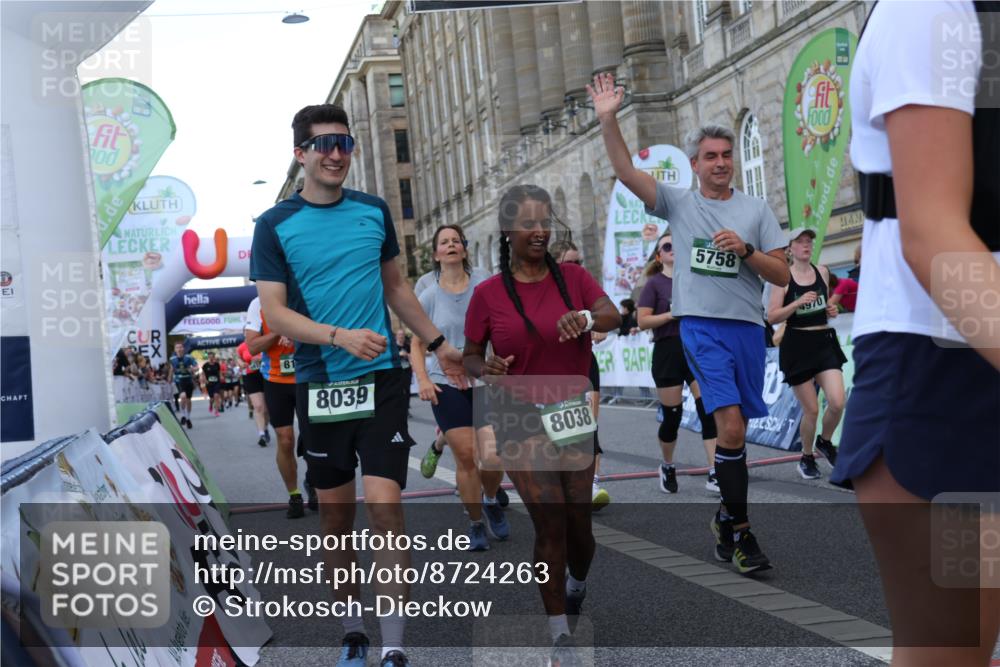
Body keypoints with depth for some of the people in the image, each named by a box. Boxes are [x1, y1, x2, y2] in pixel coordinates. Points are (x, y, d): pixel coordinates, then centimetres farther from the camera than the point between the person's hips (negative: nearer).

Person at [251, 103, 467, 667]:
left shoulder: (375, 211, 6)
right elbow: (275, 313, -8)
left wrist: (438, 344, 18)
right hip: (319, 384, 0)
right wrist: (340, 336, -23)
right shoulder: (275, 226, -2)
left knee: (385, 507, -10)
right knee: (336, 515, 9)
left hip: (381, 378, 1)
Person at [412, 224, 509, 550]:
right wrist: (423, 380, -6)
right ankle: (475, 525, 8)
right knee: (465, 455, -8)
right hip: (446, 384, 0)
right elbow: (417, 344, 8)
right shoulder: (429, 297, 3)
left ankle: (491, 502, 31)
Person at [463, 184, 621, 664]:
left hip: (574, 415, 2)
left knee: (578, 522, 7)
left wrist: (587, 317, -37)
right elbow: (470, 357, 4)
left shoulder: (573, 277, 1)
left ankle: (577, 584, 41)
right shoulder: (488, 295, -2)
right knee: (551, 524, -8)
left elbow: (613, 316, -14)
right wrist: (486, 368, -19)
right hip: (521, 421, -2)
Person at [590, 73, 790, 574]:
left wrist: (745, 249, -10)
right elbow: (626, 172, -4)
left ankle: (726, 518, 27)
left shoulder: (756, 210, 9)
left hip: (748, 327, 3)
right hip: (701, 326, -3)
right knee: (731, 426, -16)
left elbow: (782, 275, 6)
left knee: (734, 431, 9)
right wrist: (608, 121, -14)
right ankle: (739, 530, -8)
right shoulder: (678, 203, 7)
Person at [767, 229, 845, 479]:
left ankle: (825, 441, 19)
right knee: (811, 410, -1)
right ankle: (807, 458, 24)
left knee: (837, 403, -12)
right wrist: (799, 302, -21)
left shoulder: (822, 272, 8)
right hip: (797, 345, -4)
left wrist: (831, 310, 5)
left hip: (824, 341, 4)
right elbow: (772, 317, -10)